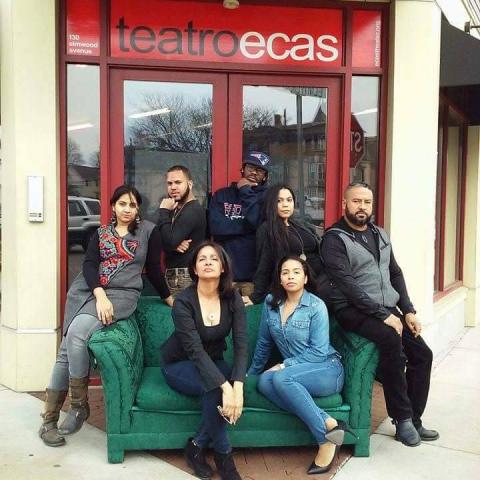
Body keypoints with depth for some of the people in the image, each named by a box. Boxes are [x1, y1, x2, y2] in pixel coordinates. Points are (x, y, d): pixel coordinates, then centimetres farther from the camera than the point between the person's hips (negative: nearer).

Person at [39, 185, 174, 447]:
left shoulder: (148, 231, 7)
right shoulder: (101, 232, 14)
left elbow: (154, 269, 13)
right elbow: (89, 265, 0)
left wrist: (169, 298, 17)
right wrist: (100, 295, -16)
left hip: (122, 294, -4)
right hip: (87, 292, 4)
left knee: (77, 332, -27)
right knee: (66, 351, -5)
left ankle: (79, 405, -11)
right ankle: (48, 420, 5)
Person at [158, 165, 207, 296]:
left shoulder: (192, 210, -14)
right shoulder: (177, 209, 17)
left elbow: (168, 242, -22)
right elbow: (164, 240, 8)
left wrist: (164, 211, -14)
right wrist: (175, 244, -14)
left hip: (185, 276, -9)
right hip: (172, 273, 9)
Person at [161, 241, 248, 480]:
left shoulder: (232, 299, -10)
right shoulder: (183, 301, -21)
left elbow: (241, 345, -18)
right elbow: (196, 351, -30)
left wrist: (237, 386, -35)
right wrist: (225, 387, -42)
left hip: (214, 362, 4)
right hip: (179, 365, -4)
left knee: (232, 385, -29)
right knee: (215, 388, -33)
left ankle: (197, 446, -10)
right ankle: (223, 454, -12)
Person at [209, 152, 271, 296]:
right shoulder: (221, 195, 10)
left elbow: (259, 223, -14)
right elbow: (216, 227, -5)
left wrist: (246, 192, -5)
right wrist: (248, 225, -7)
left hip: (254, 275, -1)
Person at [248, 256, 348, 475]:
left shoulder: (316, 306, -10)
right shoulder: (271, 302, 4)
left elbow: (318, 352, -13)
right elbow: (263, 343, 14)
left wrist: (285, 366, -17)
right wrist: (251, 373, 19)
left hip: (328, 370, -5)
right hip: (295, 374, 5)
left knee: (281, 378, -32)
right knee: (264, 382, -27)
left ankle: (326, 438, -24)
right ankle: (329, 424, -28)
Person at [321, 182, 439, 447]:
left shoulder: (380, 234, 14)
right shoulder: (334, 239, -9)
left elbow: (395, 274, 16)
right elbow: (347, 285, -18)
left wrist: (408, 311, 3)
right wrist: (382, 315, -21)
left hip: (388, 309, 8)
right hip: (354, 310, -7)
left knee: (422, 354, -3)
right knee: (391, 339, -32)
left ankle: (413, 420, 12)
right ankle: (402, 419, -17)